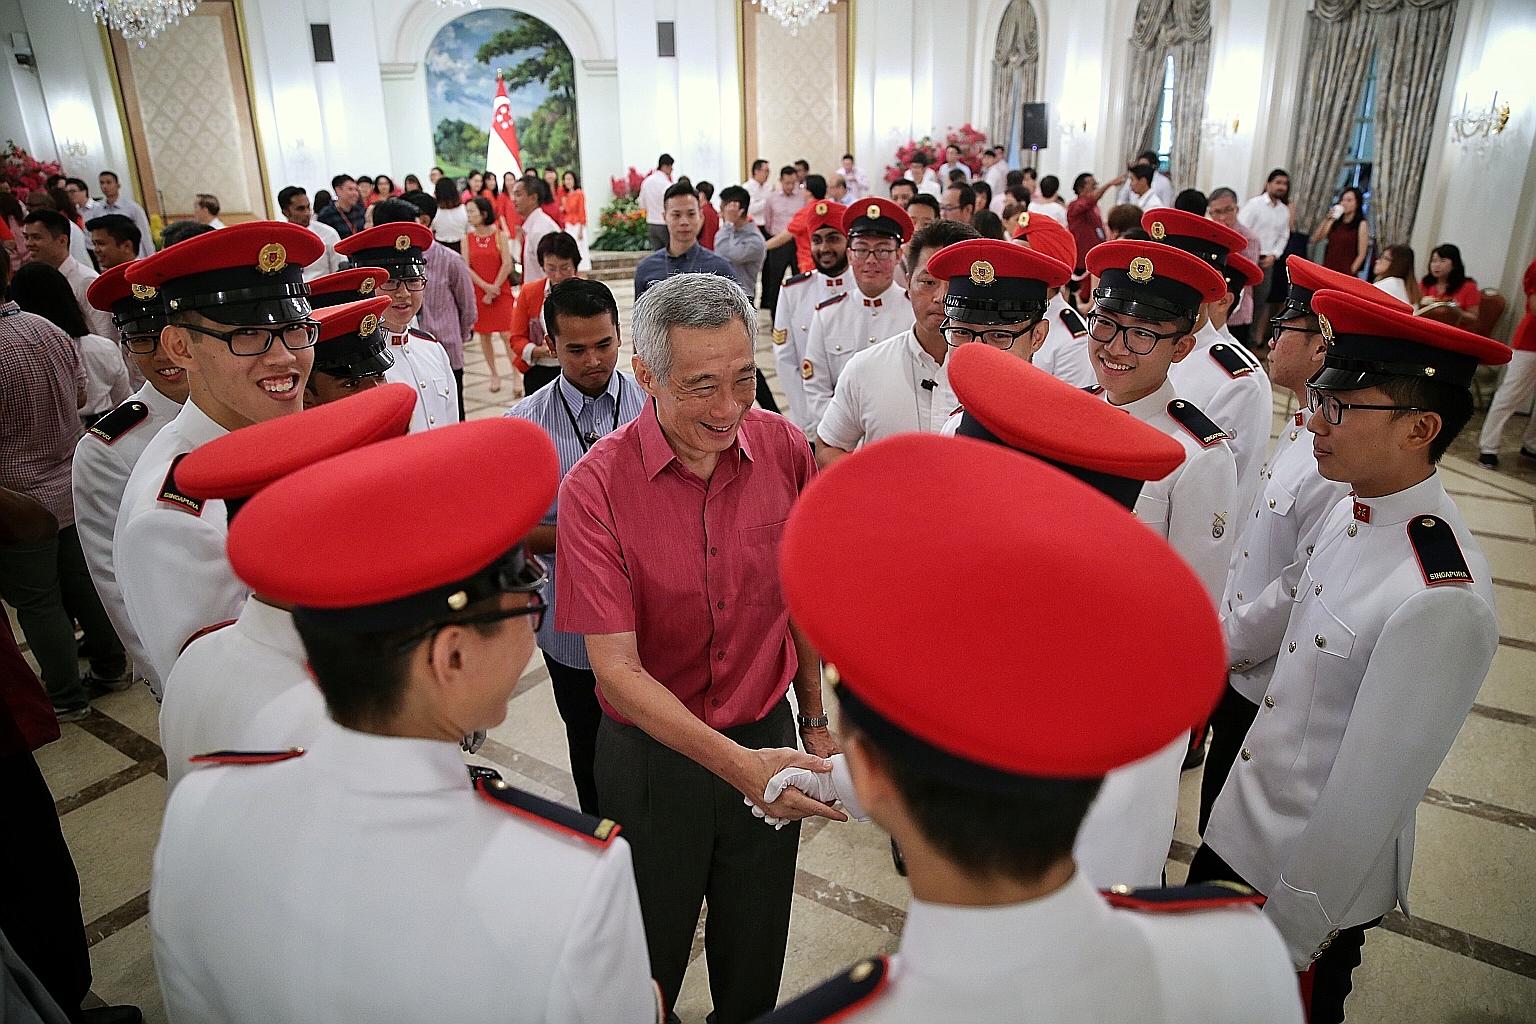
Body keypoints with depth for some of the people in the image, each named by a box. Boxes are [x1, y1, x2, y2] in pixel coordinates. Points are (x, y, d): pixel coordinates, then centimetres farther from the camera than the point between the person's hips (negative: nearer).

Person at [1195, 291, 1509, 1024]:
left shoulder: (1441, 601, -30)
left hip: (1313, 881, -7)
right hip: (1238, 828, 7)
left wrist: (1288, 936, -16)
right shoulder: (1351, 513, -7)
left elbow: (1367, 798, -25)